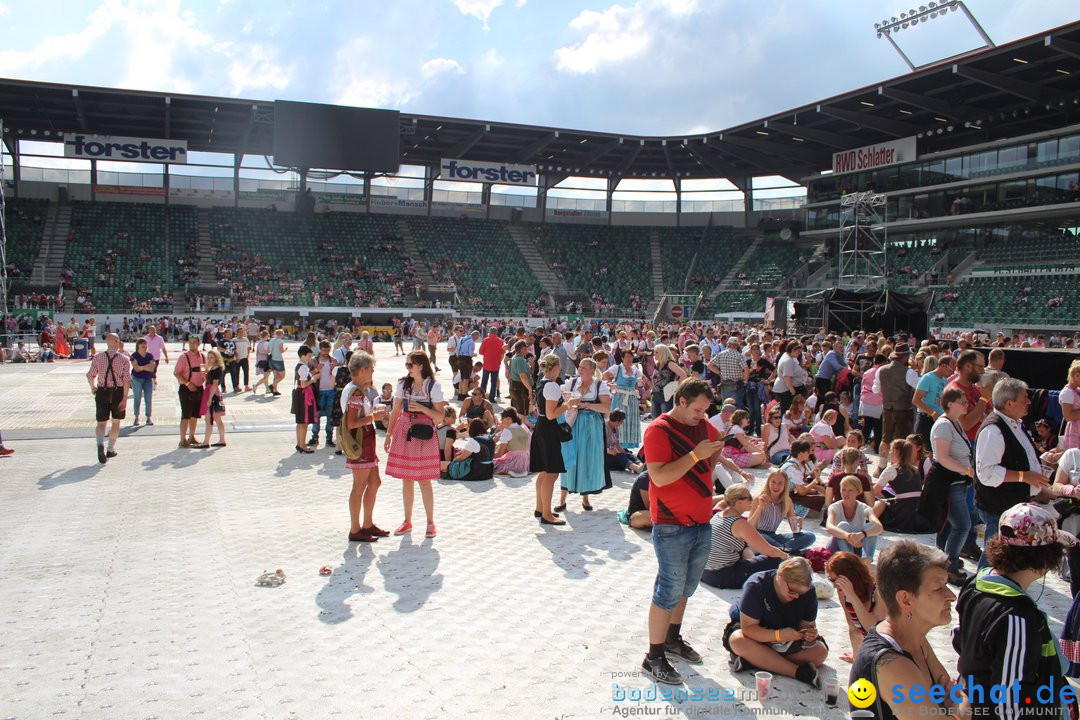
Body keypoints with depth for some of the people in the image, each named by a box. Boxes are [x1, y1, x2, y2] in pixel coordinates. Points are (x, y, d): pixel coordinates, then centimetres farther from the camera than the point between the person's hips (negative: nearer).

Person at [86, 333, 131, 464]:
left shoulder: (98, 357, -2)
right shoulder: (124, 359, -6)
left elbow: (90, 375, 2)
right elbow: (127, 380, -12)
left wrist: (93, 388, 22)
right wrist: (125, 399, -11)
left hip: (102, 392, 1)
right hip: (118, 392, -1)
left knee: (101, 422, 7)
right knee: (116, 422, 16)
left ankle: (100, 444, -20)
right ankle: (111, 449, 21)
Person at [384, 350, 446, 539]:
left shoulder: (433, 387, -5)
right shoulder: (402, 385, 7)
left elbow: (440, 416, -5)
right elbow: (395, 412, 11)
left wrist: (422, 408, -19)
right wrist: (388, 435, 8)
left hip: (424, 435, -4)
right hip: (404, 433, 4)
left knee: (424, 480, -1)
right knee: (406, 480, 9)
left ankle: (430, 522, 11)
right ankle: (407, 521, 20)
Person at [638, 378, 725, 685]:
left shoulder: (703, 427, 9)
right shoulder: (659, 430, -14)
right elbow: (659, 476, -25)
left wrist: (716, 452, 8)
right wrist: (695, 455, -26)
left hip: (702, 523, 8)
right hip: (672, 527, -8)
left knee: (686, 588, 18)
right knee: (669, 591, -3)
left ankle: (673, 638, 35)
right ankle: (654, 657, 7)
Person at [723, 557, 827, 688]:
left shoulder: (808, 591, -15)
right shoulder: (756, 585, -28)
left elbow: (807, 623, -7)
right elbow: (748, 627, -31)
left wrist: (811, 634, -32)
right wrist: (779, 635, -44)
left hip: (787, 637, 4)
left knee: (821, 652, -23)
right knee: (738, 641, -37)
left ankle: (756, 660, -26)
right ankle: (798, 671, -35)